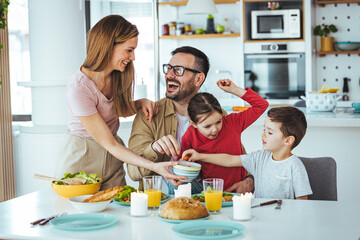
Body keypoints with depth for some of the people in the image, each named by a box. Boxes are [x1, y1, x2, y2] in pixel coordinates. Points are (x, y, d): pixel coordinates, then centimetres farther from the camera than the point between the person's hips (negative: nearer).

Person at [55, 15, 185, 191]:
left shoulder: (120, 75, -7)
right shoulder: (78, 89, -27)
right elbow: (109, 143, -26)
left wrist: (141, 103, -9)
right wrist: (154, 166, -34)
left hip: (112, 159, 5)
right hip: (81, 157, -5)